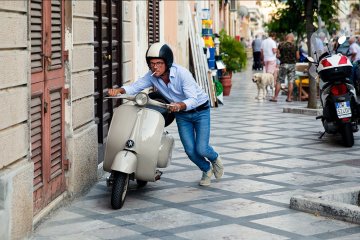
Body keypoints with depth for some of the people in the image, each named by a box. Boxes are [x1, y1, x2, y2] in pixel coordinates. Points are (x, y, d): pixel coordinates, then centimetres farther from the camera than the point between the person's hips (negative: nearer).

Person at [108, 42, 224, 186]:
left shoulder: (182, 73, -31)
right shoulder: (152, 76, -16)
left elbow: (193, 100, -38)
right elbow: (135, 87, -17)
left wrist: (180, 105, -58)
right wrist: (119, 90, -38)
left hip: (200, 110, -4)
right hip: (181, 115, 4)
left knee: (201, 149, -12)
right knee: (190, 150, -3)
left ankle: (215, 158, 26)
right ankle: (207, 169, 29)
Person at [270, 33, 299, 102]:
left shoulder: (281, 45, -2)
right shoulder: (294, 46, -2)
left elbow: (278, 55, -2)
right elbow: (297, 57, 1)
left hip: (283, 64, 0)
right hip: (292, 65, 1)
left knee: (279, 81, 3)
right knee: (291, 82, 6)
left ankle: (275, 97, -1)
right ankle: (289, 98, 6)